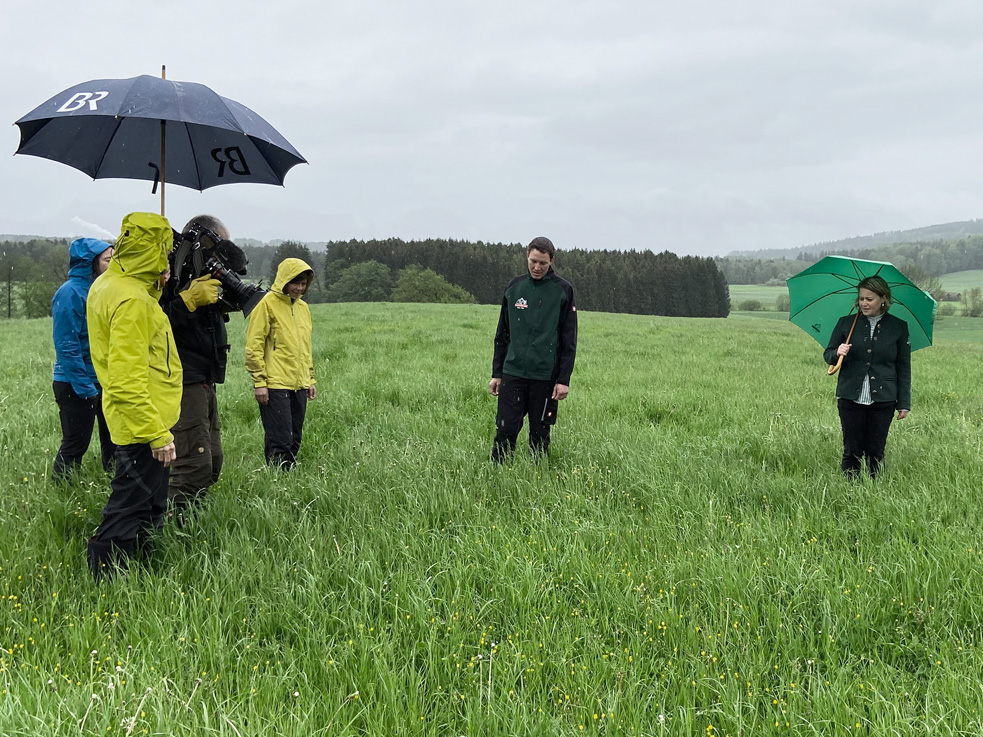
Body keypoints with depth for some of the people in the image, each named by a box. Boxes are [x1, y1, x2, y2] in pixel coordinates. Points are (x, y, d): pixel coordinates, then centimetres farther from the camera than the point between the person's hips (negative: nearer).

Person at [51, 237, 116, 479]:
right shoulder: (71, 292, -16)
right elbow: (66, 345, -19)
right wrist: (84, 387, -20)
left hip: (104, 381, 8)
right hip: (75, 385, -8)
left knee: (113, 439, 13)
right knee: (75, 445, 2)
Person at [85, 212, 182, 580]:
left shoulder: (108, 285, 8)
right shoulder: (132, 300, -23)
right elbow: (128, 380, -27)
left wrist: (155, 288, 8)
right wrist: (158, 433, -25)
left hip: (131, 423, 11)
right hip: (142, 425, -11)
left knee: (148, 511, 23)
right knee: (130, 515, -2)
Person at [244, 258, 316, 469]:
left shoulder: (303, 307, 16)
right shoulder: (267, 304, -7)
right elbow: (254, 346, -10)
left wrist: (310, 379, 20)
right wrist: (259, 382, -13)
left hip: (299, 386, 7)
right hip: (275, 386, -7)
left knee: (294, 440, 10)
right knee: (279, 441, -9)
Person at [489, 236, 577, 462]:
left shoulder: (562, 290, -1)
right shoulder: (515, 287, 8)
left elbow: (569, 339, -1)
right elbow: (502, 335, 14)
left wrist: (564, 379, -7)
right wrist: (496, 373, 10)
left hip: (545, 376, -2)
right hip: (513, 373, 2)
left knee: (540, 435, 6)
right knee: (505, 430, -2)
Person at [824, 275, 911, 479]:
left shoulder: (899, 327, 3)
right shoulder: (846, 323, 5)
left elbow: (904, 368, 6)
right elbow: (827, 354, 10)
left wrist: (904, 404, 3)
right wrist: (837, 353, -15)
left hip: (882, 400, 0)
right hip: (851, 399, 1)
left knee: (875, 452, 5)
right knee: (852, 451, 3)